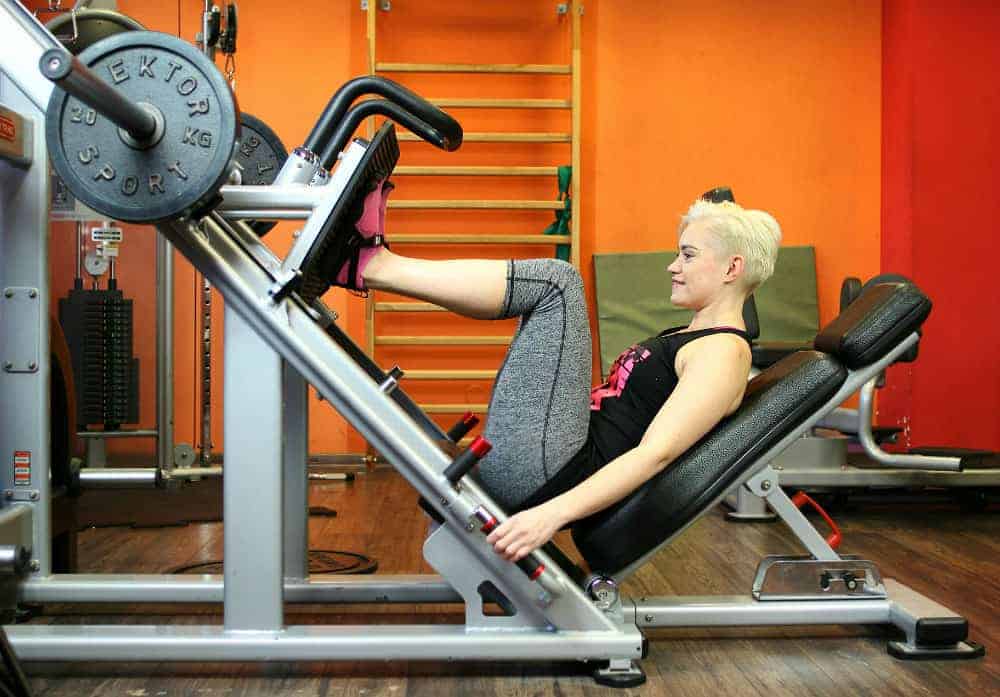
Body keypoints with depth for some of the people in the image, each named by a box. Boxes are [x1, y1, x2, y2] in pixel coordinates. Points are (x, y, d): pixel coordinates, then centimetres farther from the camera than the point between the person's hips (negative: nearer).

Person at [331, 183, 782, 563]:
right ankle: (374, 264, 1)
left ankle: (371, 265, -10)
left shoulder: (724, 352, -8)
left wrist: (554, 513, -32)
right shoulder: (689, 337, 22)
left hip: (544, 473, -10)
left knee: (557, 281, -15)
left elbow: (655, 454, -21)